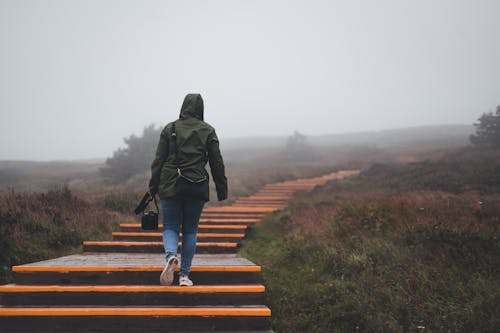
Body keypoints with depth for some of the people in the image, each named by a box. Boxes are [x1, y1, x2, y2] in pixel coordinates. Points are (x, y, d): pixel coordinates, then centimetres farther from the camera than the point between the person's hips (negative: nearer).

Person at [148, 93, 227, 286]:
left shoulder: (169, 129, 3)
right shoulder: (208, 131, 3)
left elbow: (158, 160, 1)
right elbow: (217, 163, 3)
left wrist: (153, 187, 7)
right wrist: (222, 189, 10)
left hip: (170, 186, 0)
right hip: (197, 188, 0)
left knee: (170, 227, 8)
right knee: (190, 230, 11)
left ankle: (171, 256, -22)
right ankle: (184, 275, 11)